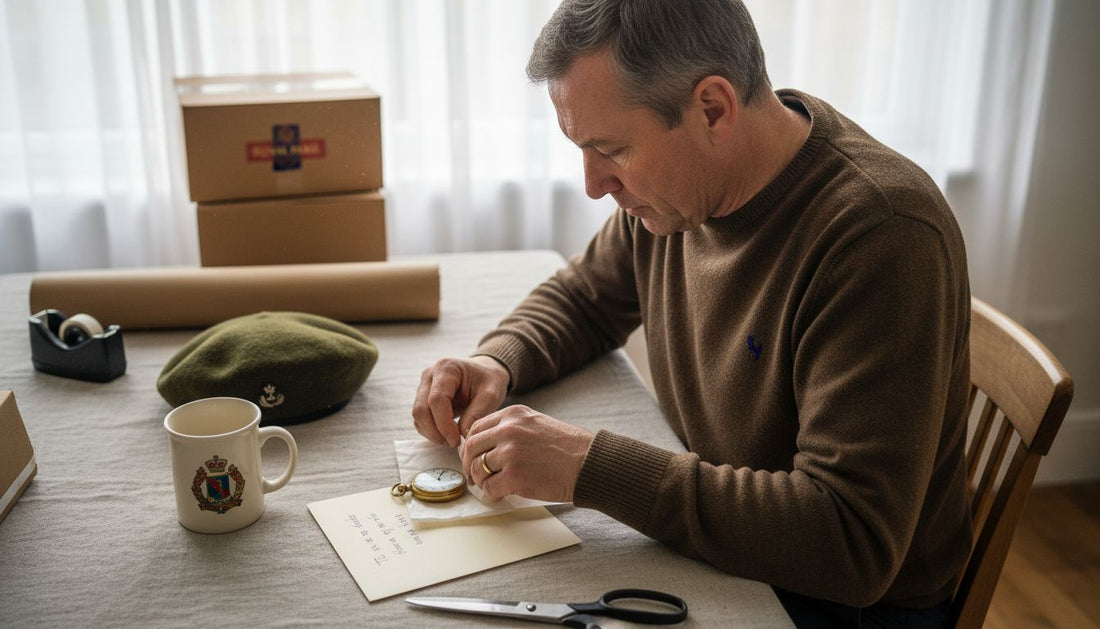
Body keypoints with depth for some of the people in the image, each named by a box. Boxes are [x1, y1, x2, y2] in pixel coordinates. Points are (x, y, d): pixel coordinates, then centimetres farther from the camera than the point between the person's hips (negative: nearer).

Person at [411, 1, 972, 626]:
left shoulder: (882, 235, -29)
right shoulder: (673, 188, -5)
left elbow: (852, 544, -33)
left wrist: (590, 466, -33)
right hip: (713, 552, 6)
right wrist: (497, 362, -8)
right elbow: (582, 298, 14)